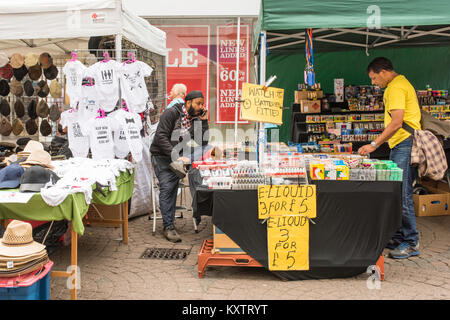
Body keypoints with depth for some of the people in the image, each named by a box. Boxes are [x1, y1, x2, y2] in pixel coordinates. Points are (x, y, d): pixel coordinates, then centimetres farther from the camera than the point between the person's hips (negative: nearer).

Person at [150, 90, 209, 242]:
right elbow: (161, 136, -21)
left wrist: (203, 121, -7)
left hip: (180, 156, 6)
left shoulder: (196, 119, 8)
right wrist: (176, 156, -30)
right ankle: (168, 226, -15)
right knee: (167, 187, -19)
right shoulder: (171, 113, -11)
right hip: (161, 156, -5)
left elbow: (203, 142, 1)